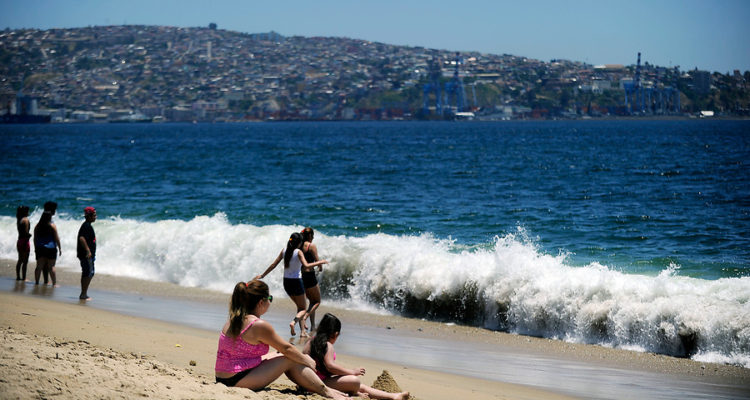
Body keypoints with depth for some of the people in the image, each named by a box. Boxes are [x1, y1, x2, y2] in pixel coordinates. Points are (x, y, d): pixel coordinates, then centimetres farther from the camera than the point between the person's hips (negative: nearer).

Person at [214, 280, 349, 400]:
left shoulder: (233, 321, 10)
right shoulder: (259, 325, -18)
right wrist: (308, 361, 11)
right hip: (238, 382, -9)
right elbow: (287, 349, -7)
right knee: (290, 361, -2)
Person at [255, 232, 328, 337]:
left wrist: (262, 275, 14)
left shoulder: (284, 251, 2)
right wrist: (320, 262, -18)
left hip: (286, 282, 6)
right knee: (303, 309, 7)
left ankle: (303, 331, 14)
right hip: (296, 281, -6)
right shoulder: (298, 252, -14)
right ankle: (294, 322, -22)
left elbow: (273, 264, 5)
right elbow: (306, 265, -27)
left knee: (299, 307, 21)